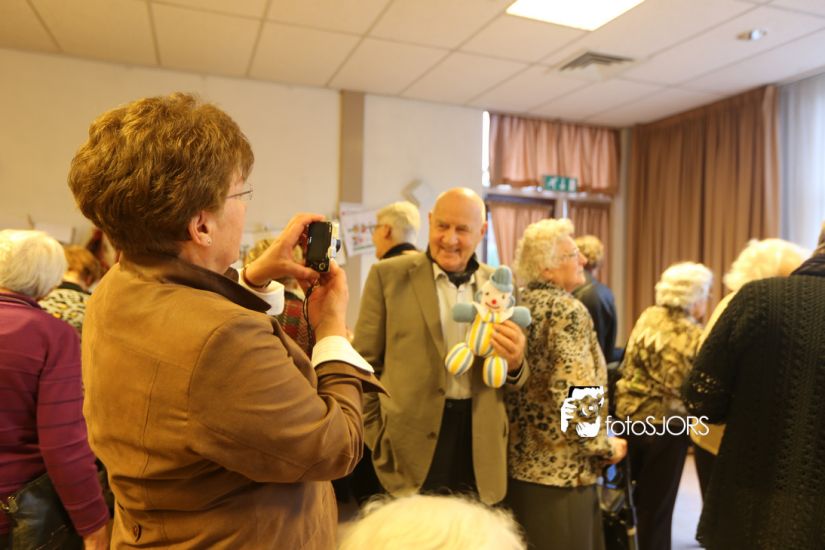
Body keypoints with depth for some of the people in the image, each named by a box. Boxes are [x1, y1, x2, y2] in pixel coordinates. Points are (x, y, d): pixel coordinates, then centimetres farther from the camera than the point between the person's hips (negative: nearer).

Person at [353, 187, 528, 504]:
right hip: (412, 446, -3)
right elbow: (364, 363, -2)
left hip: (479, 446, 3)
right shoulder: (388, 275, -4)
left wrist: (514, 363, -13)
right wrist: (375, 439, -6)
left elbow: (512, 378, 9)